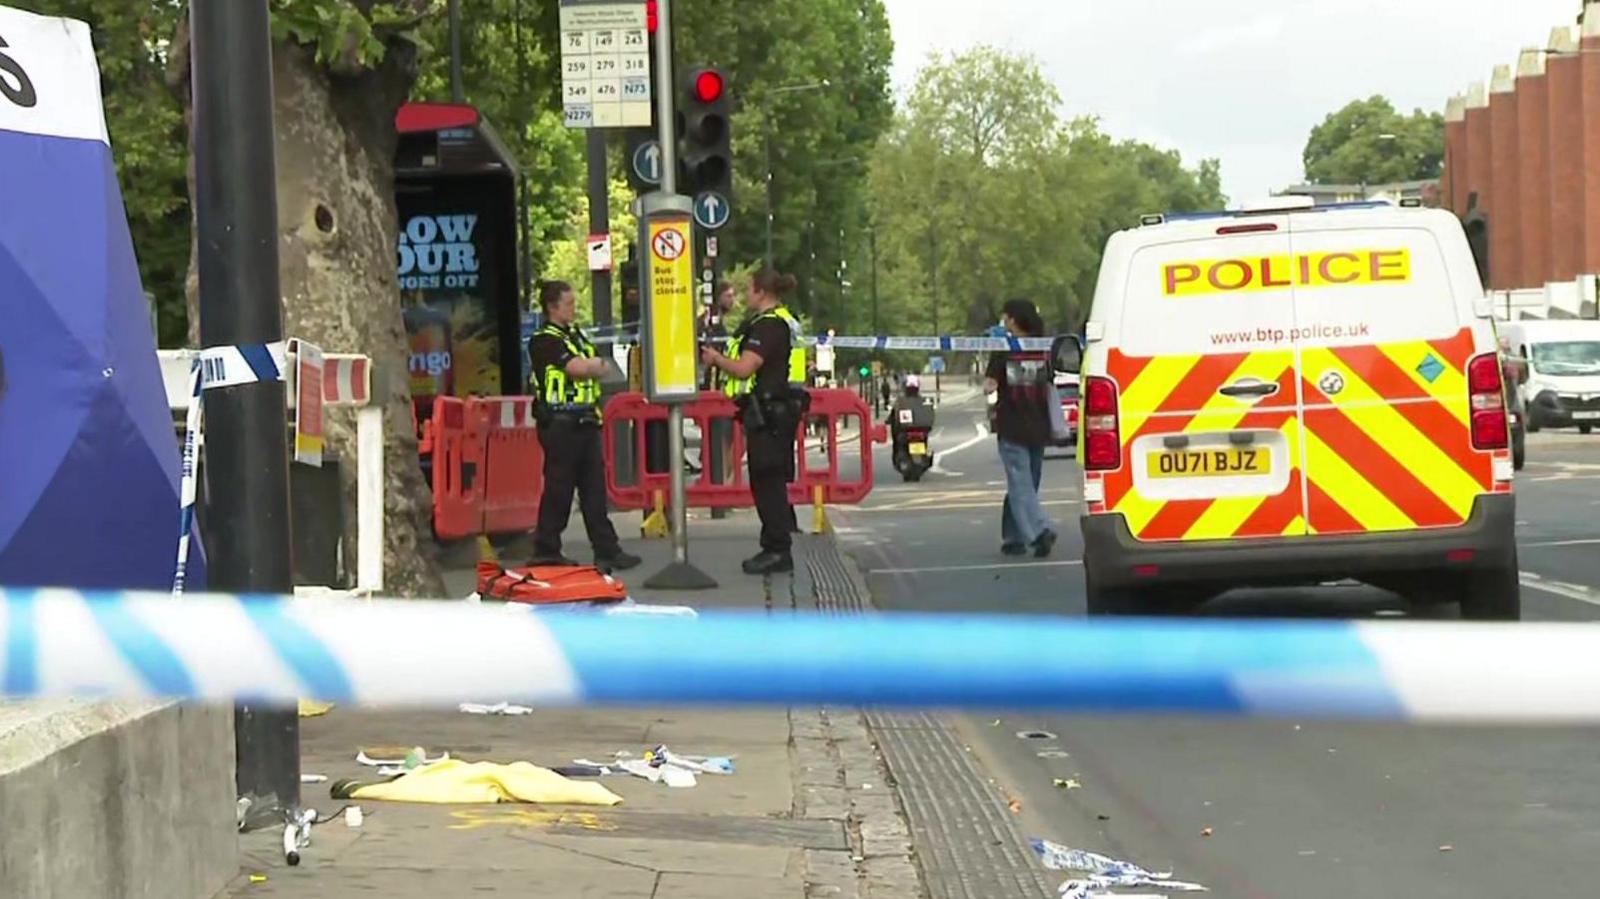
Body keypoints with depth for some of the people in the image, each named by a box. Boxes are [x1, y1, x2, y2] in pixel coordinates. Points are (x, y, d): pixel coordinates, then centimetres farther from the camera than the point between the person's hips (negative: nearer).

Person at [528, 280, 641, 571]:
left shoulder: (576, 334, 18)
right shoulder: (544, 340, -10)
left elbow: (601, 369, 14)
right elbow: (577, 368, -20)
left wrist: (588, 366, -7)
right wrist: (595, 363, 0)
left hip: (585, 421, 8)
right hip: (560, 423, -8)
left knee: (594, 487, 8)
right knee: (558, 489, -3)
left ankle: (607, 550, 9)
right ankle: (546, 551, 6)